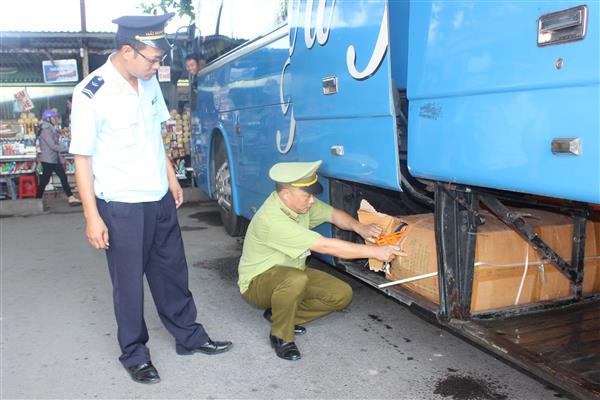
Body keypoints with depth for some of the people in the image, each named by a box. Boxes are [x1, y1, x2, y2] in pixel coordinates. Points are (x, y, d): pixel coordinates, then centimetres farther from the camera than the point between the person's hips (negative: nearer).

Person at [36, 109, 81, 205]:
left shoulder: (52, 129, 13)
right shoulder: (45, 130, -16)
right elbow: (53, 146, -21)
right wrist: (68, 149, -19)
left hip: (55, 159, 9)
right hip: (48, 160, -9)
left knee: (63, 177, 5)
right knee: (44, 180, -1)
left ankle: (71, 198, 6)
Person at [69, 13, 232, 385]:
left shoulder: (149, 81, 3)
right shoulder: (91, 94, -17)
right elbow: (82, 158, -13)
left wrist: (171, 177, 16)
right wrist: (92, 216, -14)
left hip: (160, 199, 6)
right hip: (121, 206, -6)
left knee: (172, 271, 17)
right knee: (129, 282, 9)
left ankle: (190, 336, 34)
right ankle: (134, 353, 28)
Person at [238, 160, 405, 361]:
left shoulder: (301, 201, -8)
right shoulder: (272, 220, -34)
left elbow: (333, 214, 6)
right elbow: (326, 246, -35)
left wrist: (358, 227, -15)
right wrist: (375, 252, -31)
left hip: (292, 273, 8)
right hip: (257, 282, -8)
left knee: (342, 294, -7)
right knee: (297, 279, -40)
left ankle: (279, 313, 7)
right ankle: (281, 336, -13)